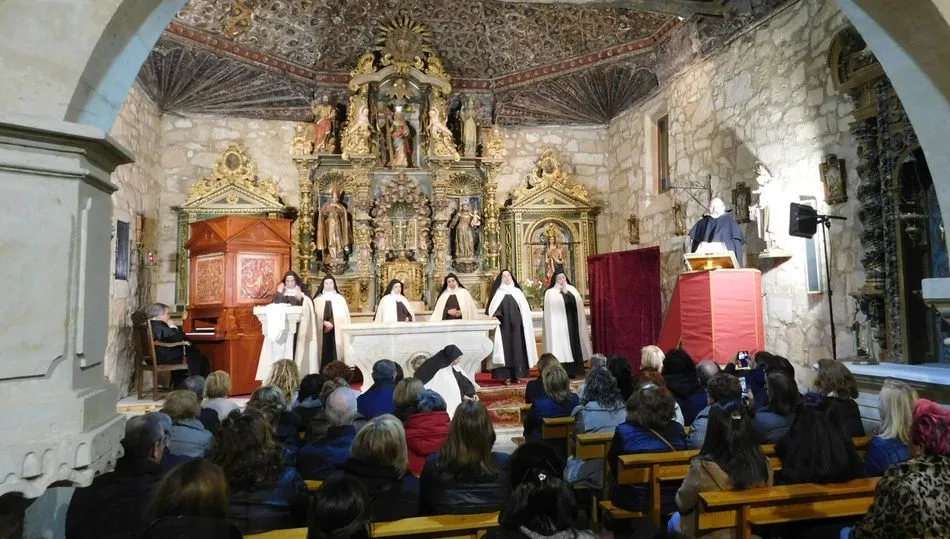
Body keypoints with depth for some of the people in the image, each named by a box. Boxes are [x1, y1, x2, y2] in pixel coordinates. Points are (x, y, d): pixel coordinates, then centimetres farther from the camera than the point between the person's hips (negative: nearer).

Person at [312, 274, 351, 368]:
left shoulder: (340, 298, 7)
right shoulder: (318, 300, 9)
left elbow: (345, 316, 2)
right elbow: (315, 316, 0)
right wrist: (324, 322, -15)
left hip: (337, 332, -1)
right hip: (322, 332, 1)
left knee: (336, 354, -4)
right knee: (324, 354, -1)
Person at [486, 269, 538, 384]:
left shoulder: (518, 292, 13)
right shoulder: (498, 293, 7)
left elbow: (525, 310, 11)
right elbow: (492, 310, -1)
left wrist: (526, 324, 4)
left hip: (516, 325, 2)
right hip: (504, 326, -2)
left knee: (517, 348, 0)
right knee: (506, 348, -5)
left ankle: (516, 375, 6)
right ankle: (507, 376, -4)